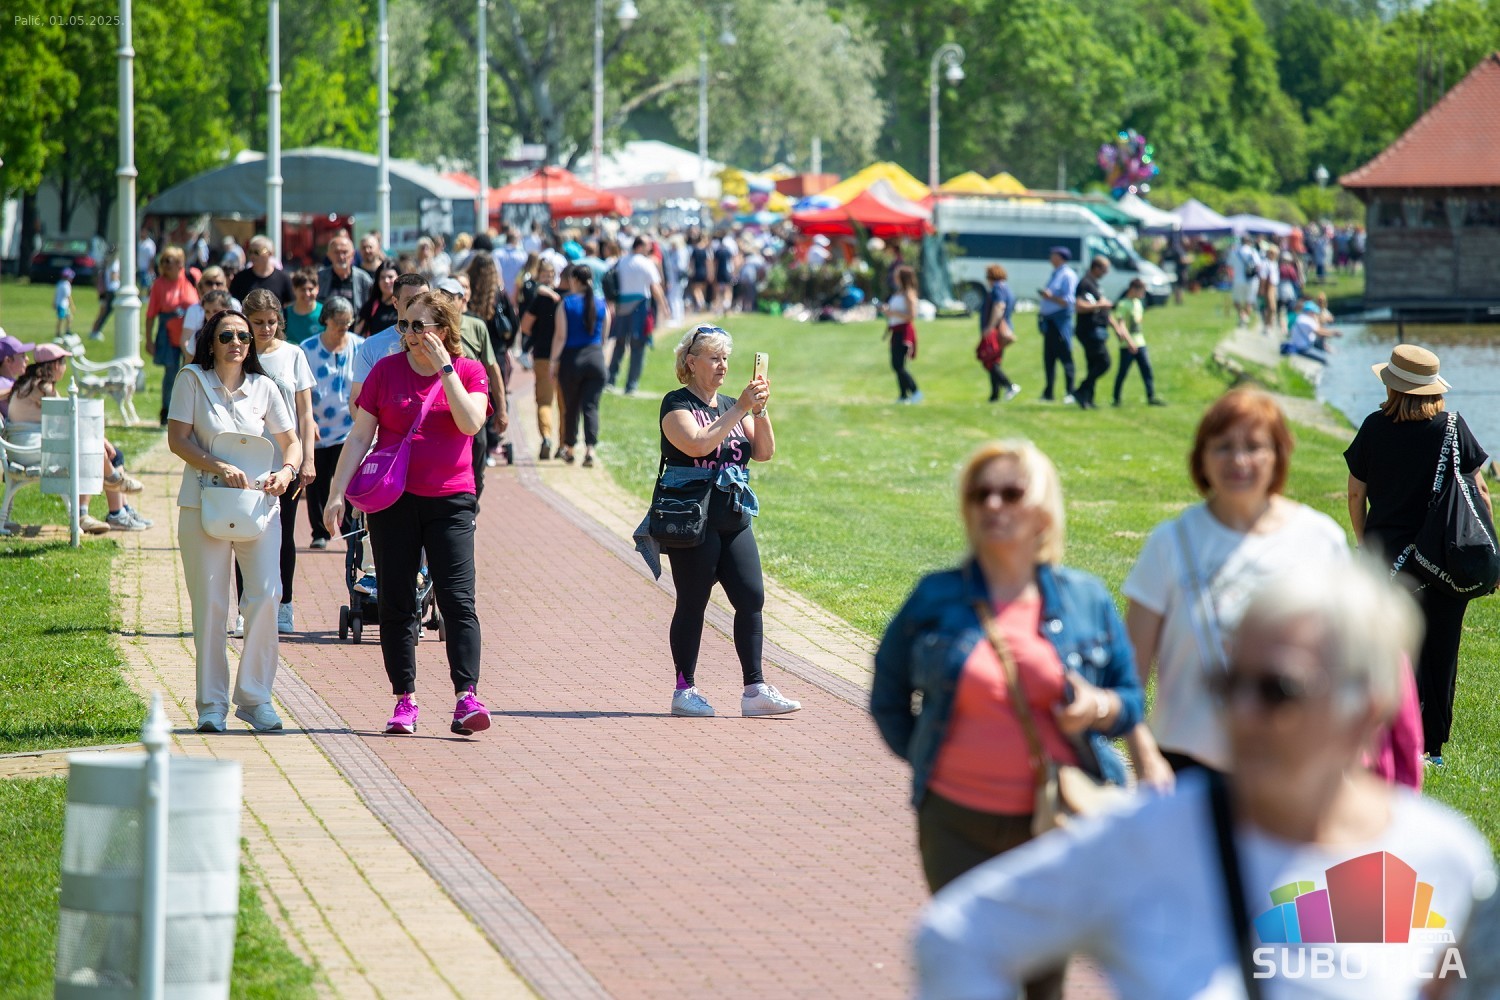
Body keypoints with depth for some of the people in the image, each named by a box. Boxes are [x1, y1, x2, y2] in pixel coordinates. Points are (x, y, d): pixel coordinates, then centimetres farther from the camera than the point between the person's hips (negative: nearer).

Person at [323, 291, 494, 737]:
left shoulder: (468, 372, 3)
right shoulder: (386, 370, 5)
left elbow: (470, 422, -15)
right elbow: (360, 436, 4)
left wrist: (444, 368, -12)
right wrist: (337, 492, -2)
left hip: (450, 500, -2)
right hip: (393, 500, 2)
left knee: (458, 600, -10)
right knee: (396, 604, 3)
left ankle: (466, 699, -14)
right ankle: (404, 700, 9)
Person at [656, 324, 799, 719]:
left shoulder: (731, 405, 16)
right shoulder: (677, 404, -4)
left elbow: (764, 452, 6)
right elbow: (698, 444, -22)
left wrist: (760, 411, -9)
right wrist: (740, 409, -20)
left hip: (734, 520, 6)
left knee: (752, 599, -2)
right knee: (692, 605, -1)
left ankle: (755, 690, -1)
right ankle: (685, 691, 6)